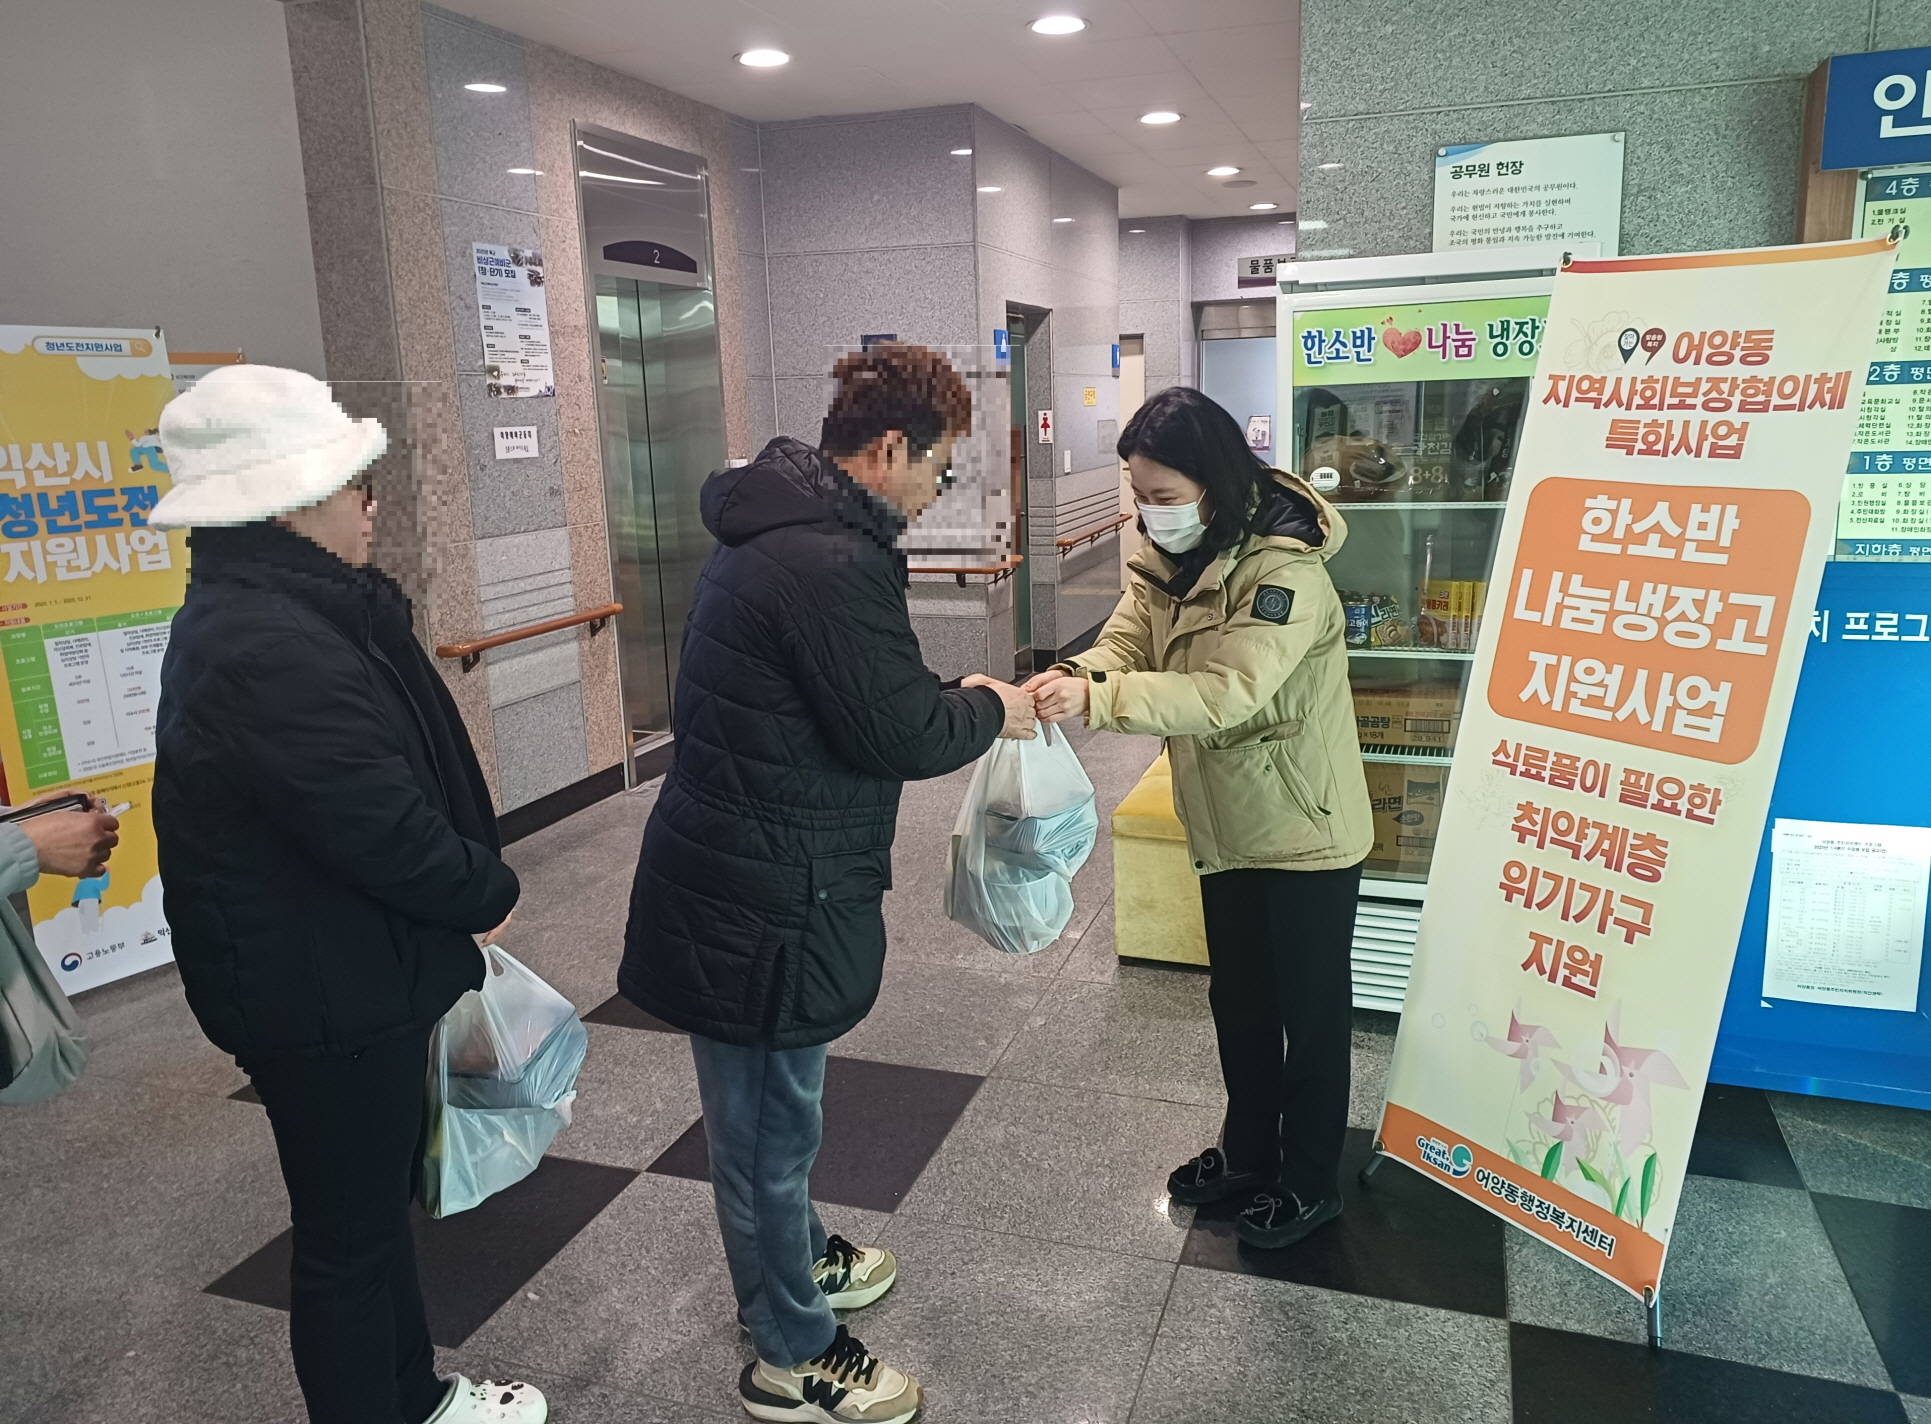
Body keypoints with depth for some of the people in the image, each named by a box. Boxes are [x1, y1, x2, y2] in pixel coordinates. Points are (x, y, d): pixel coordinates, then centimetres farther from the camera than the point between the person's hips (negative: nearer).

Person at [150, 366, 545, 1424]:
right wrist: (491, 890, -9)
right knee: (348, 1232, 9)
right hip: (328, 998, -11)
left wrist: (467, 882, 6)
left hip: (348, 976, 11)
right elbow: (387, 831, -28)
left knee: (381, 1194, 25)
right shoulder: (272, 651, -29)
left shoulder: (255, 612, 6)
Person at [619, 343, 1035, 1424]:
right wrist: (989, 711, -3)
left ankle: (795, 1261, 49)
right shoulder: (831, 564, -25)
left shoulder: (778, 524, 9)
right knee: (771, 1119, 8)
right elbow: (901, 733, -21)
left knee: (770, 1104, 27)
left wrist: (950, 698, 8)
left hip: (732, 873, 10)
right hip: (762, 899, -10)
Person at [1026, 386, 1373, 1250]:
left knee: (1310, 1011, 10)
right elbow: (1126, 643, -6)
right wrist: (1071, 677, -28)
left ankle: (1310, 1182, 30)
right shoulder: (1169, 560, 2)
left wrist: (1093, 701, -41)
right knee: (1237, 1000, 22)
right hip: (1227, 826, 8)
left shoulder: (1285, 571, -26)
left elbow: (1225, 695, -35)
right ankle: (1248, 1149, 42)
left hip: (1304, 830, -8)